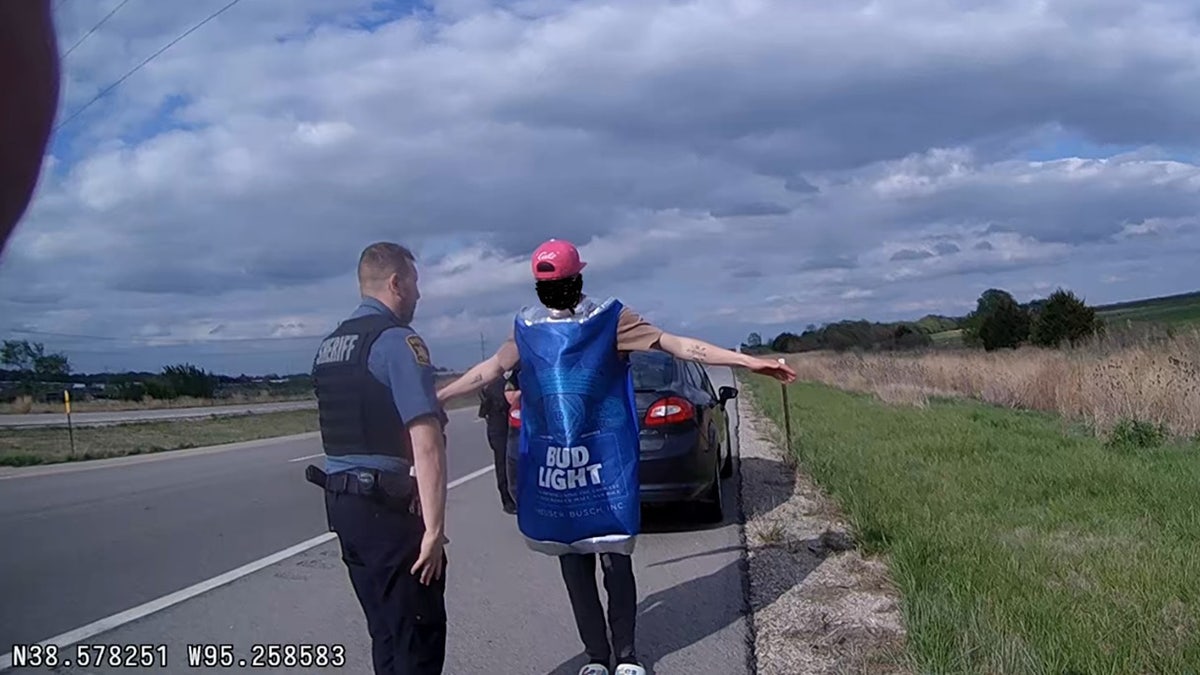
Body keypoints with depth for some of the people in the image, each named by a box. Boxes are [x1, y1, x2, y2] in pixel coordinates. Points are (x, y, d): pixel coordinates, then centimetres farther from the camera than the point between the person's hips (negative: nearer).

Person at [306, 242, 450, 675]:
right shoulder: (397, 340, -14)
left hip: (341, 501, 9)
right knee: (418, 635, 2)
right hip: (389, 508, -9)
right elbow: (426, 443, -22)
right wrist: (434, 527, -21)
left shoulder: (329, 345, 14)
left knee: (386, 630, 19)